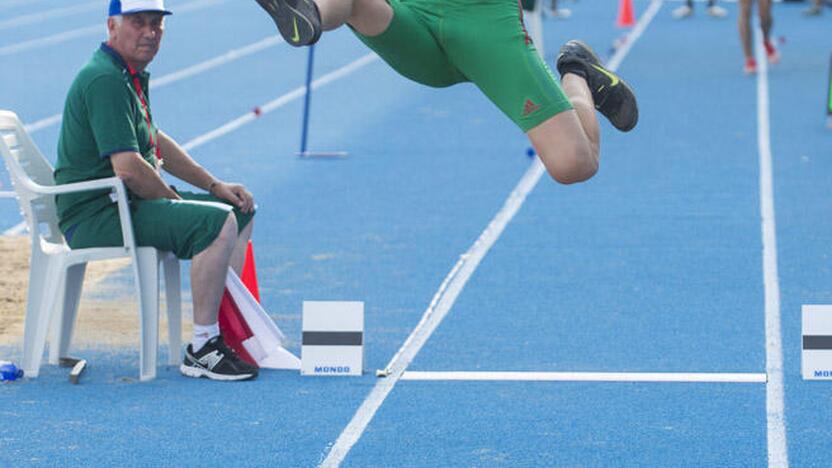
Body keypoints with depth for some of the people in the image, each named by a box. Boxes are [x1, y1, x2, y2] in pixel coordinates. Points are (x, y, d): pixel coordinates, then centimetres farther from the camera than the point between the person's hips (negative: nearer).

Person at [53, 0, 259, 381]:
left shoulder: (130, 75, 16)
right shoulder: (105, 80, -18)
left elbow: (156, 142, 27)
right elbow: (128, 169, -25)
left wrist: (214, 186, 19)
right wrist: (174, 200, -9)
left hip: (130, 203, 11)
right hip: (96, 215, -11)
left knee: (240, 211, 15)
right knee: (217, 223, -26)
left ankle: (229, 330, 13)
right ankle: (201, 351, -23)